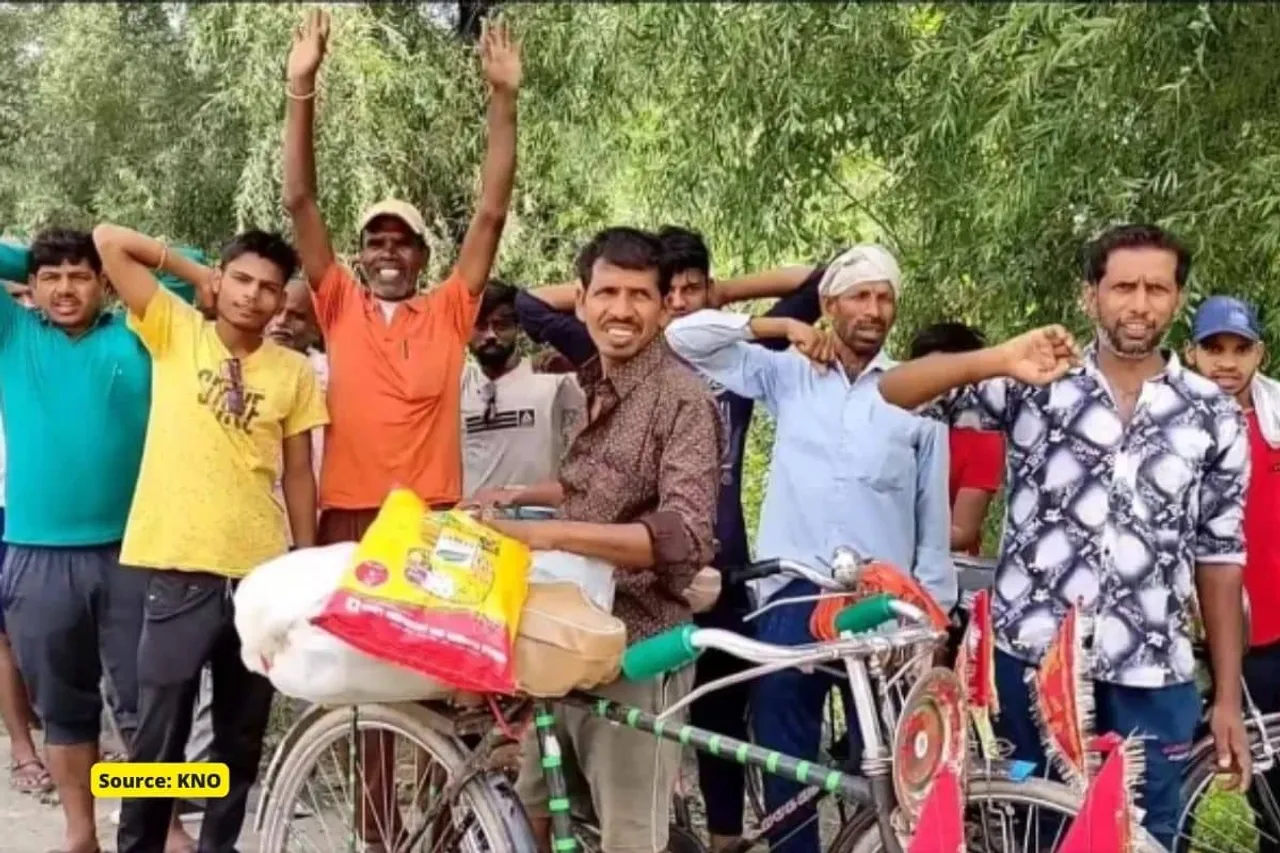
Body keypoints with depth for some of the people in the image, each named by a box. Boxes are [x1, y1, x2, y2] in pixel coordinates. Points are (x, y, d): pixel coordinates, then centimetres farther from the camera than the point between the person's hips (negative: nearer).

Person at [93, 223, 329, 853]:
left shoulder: (294, 371, 6)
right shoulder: (174, 333, 2)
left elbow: (298, 474, 9)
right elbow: (108, 240, -2)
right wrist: (194, 270, 4)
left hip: (262, 571, 3)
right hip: (180, 568, -2)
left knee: (243, 735, 14)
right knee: (160, 734, 2)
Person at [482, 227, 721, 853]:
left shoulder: (683, 399, -16)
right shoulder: (593, 386, 11)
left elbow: (683, 538, -27)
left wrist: (552, 534, -33)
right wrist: (521, 497, 18)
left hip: (634, 644, -8)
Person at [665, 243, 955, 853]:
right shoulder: (786, 376, 5)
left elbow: (933, 515, 6)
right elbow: (684, 337, 1)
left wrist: (934, 611, 4)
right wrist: (778, 327, -4)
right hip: (792, 592, 1)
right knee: (783, 755, 10)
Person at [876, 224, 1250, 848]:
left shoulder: (1214, 416, 4)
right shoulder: (1035, 384, -1)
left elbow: (1219, 557, 7)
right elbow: (895, 390, -8)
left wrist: (1228, 697, 5)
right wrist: (997, 361, -24)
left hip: (1149, 677, 1)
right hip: (1030, 657, -1)